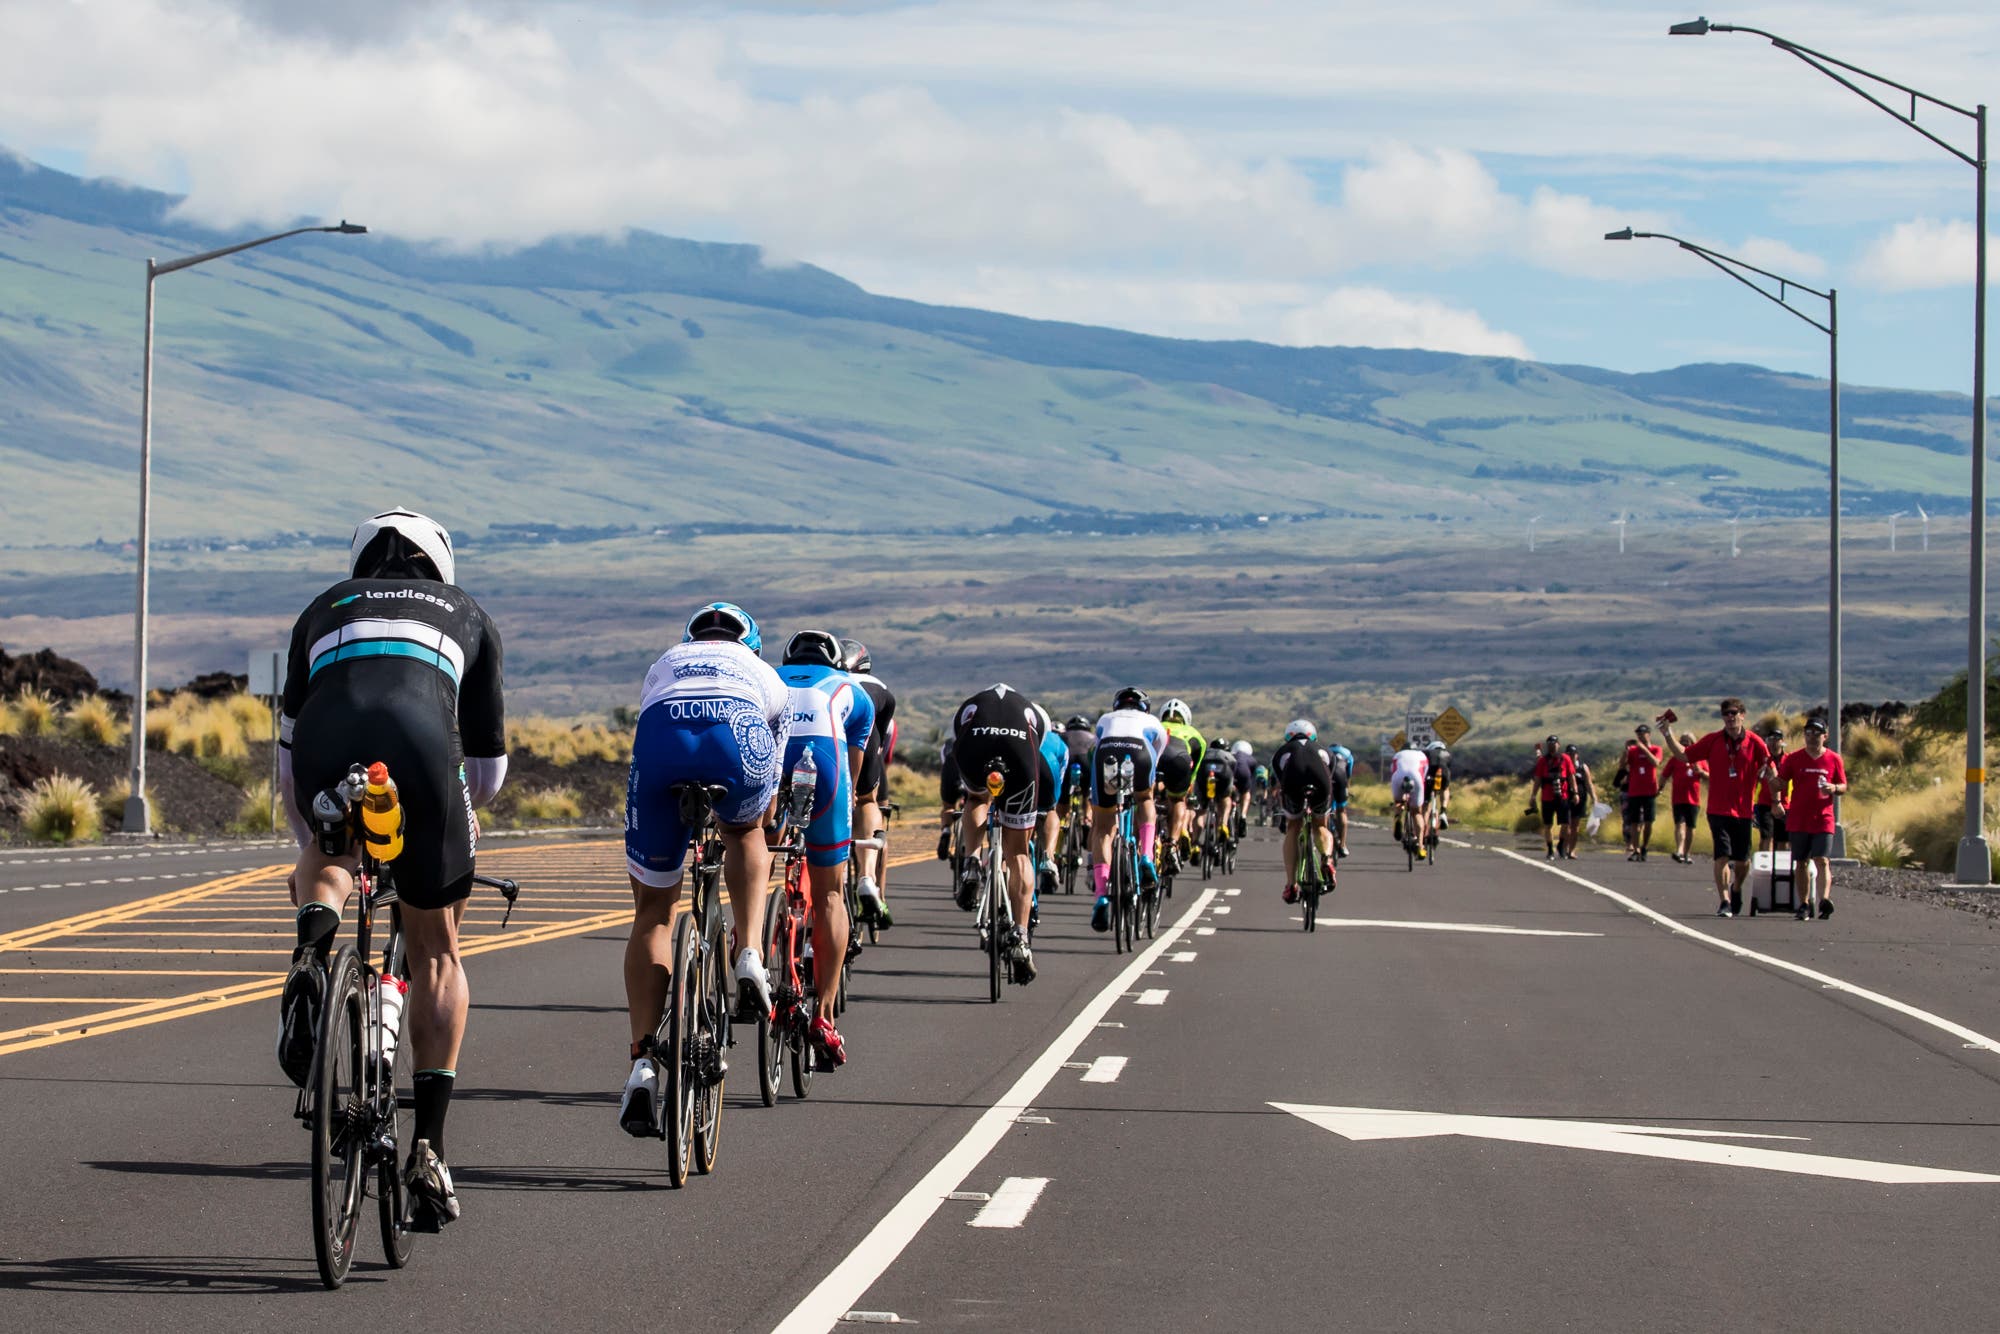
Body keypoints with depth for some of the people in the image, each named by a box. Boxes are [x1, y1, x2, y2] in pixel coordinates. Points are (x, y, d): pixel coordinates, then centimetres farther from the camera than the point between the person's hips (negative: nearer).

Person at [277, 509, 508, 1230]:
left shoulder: (323, 610, 35)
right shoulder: (468, 614, 34)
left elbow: (289, 756, 39)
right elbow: (487, 762, 35)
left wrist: (306, 851, 52)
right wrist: (461, 809, 56)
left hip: (327, 746, 1)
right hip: (421, 742, -1)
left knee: (329, 855, 36)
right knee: (436, 952, 16)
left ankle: (313, 945, 1)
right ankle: (428, 1148, 6)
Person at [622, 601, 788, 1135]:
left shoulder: (663, 665, 43)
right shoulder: (763, 674, 41)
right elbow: (769, 800, 48)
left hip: (661, 733, 0)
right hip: (740, 732, 0)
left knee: (653, 911, 13)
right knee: (745, 830, 37)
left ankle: (643, 1064, -1)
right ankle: (750, 958, 16)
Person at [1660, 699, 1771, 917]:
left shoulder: (1754, 742, -1)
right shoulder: (1713, 741, 2)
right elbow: (1684, 754, 6)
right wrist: (1667, 733, -4)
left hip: (1743, 810, 1)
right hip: (1718, 809, -1)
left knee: (1742, 859, 10)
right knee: (1722, 855, -13)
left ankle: (1736, 889, 38)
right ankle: (1724, 902, -12)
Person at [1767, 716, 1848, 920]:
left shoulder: (1834, 760, 5)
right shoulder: (1794, 759, 6)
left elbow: (1843, 786, 9)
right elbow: (1780, 784, 9)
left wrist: (1834, 788, -11)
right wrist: (1773, 778, -12)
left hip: (1823, 820, -2)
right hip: (1797, 820, 2)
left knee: (1822, 860, -15)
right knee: (1801, 862, 5)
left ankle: (1825, 899, -29)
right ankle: (1804, 904, 12)